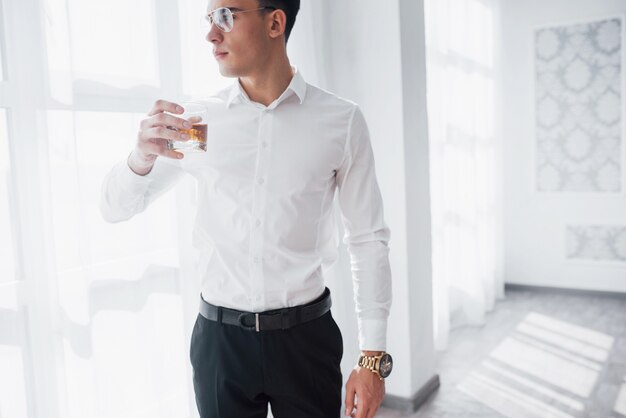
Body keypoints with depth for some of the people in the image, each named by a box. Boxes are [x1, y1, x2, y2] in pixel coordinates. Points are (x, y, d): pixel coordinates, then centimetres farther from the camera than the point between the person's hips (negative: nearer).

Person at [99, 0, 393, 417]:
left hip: (306, 335, -1)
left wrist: (373, 357, -4)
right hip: (219, 337, 2)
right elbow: (115, 208, 4)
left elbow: (368, 239, -2)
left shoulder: (341, 120, -6)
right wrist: (142, 157, -19)